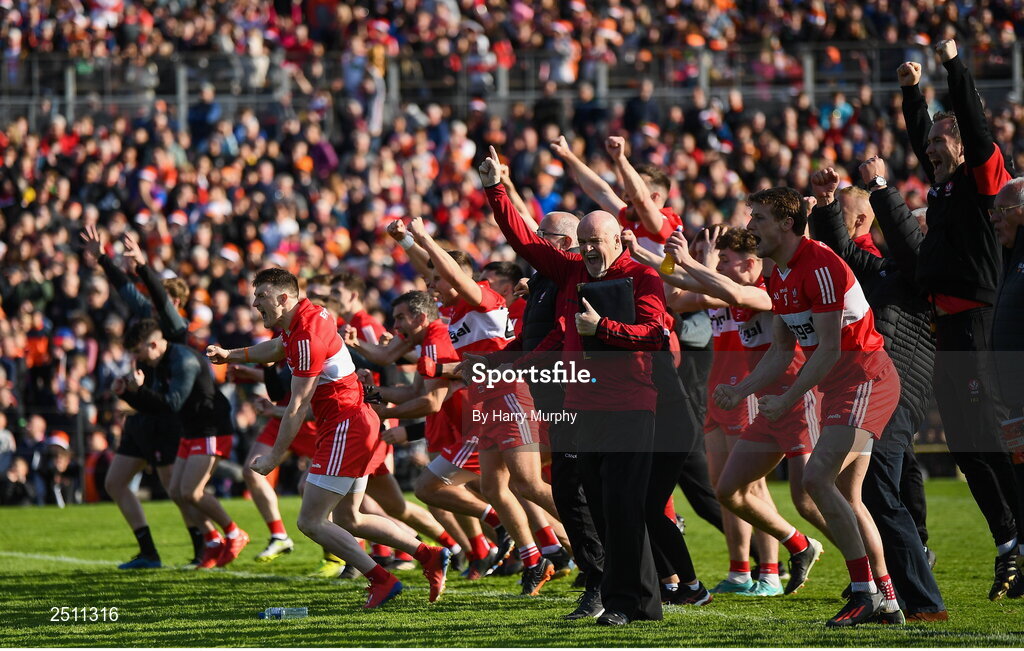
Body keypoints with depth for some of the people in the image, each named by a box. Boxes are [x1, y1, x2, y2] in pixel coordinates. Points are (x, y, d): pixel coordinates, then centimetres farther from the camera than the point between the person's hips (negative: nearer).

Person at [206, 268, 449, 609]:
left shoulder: (307, 337, -20)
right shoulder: (307, 314, 9)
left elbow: (298, 406, -19)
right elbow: (276, 348, 34)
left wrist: (274, 457, -14)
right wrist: (230, 355, 31)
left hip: (345, 427, -10)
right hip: (358, 423, 10)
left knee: (311, 522, -7)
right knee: (348, 519, 18)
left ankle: (381, 581, -7)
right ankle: (429, 555, 18)